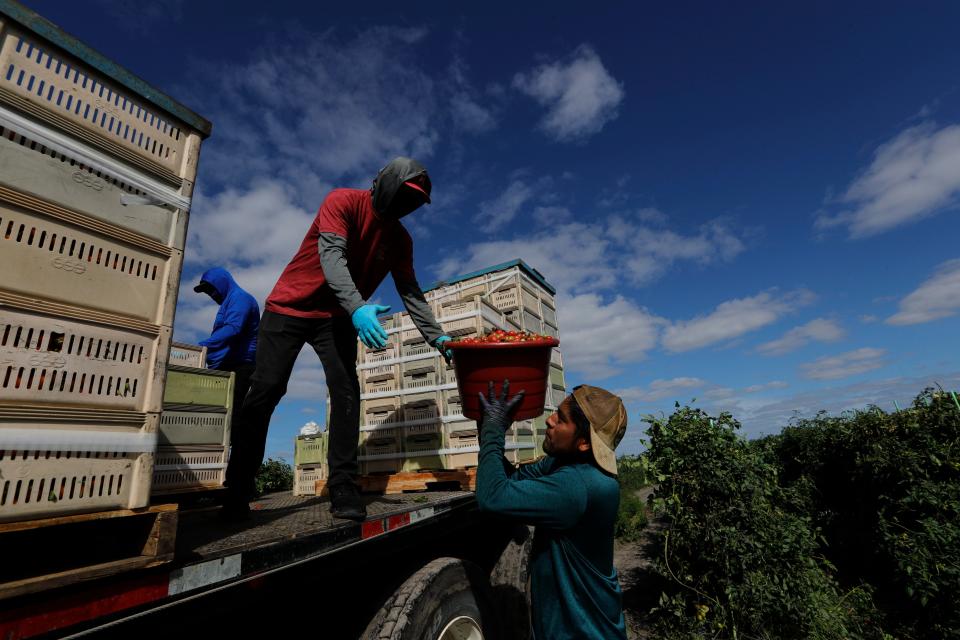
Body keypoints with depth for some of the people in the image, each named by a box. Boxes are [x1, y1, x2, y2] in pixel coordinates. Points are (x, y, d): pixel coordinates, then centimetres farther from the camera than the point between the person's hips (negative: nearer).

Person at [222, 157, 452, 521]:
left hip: (336, 318, 4)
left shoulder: (400, 239, 3)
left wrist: (435, 336, -7)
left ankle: (343, 491, -9)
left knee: (346, 392, -13)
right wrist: (357, 307, -45)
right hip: (290, 309, -4)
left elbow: (410, 292, 4)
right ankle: (238, 490, 7)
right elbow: (331, 256, -29)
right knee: (266, 390, -7)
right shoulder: (343, 201, -14)